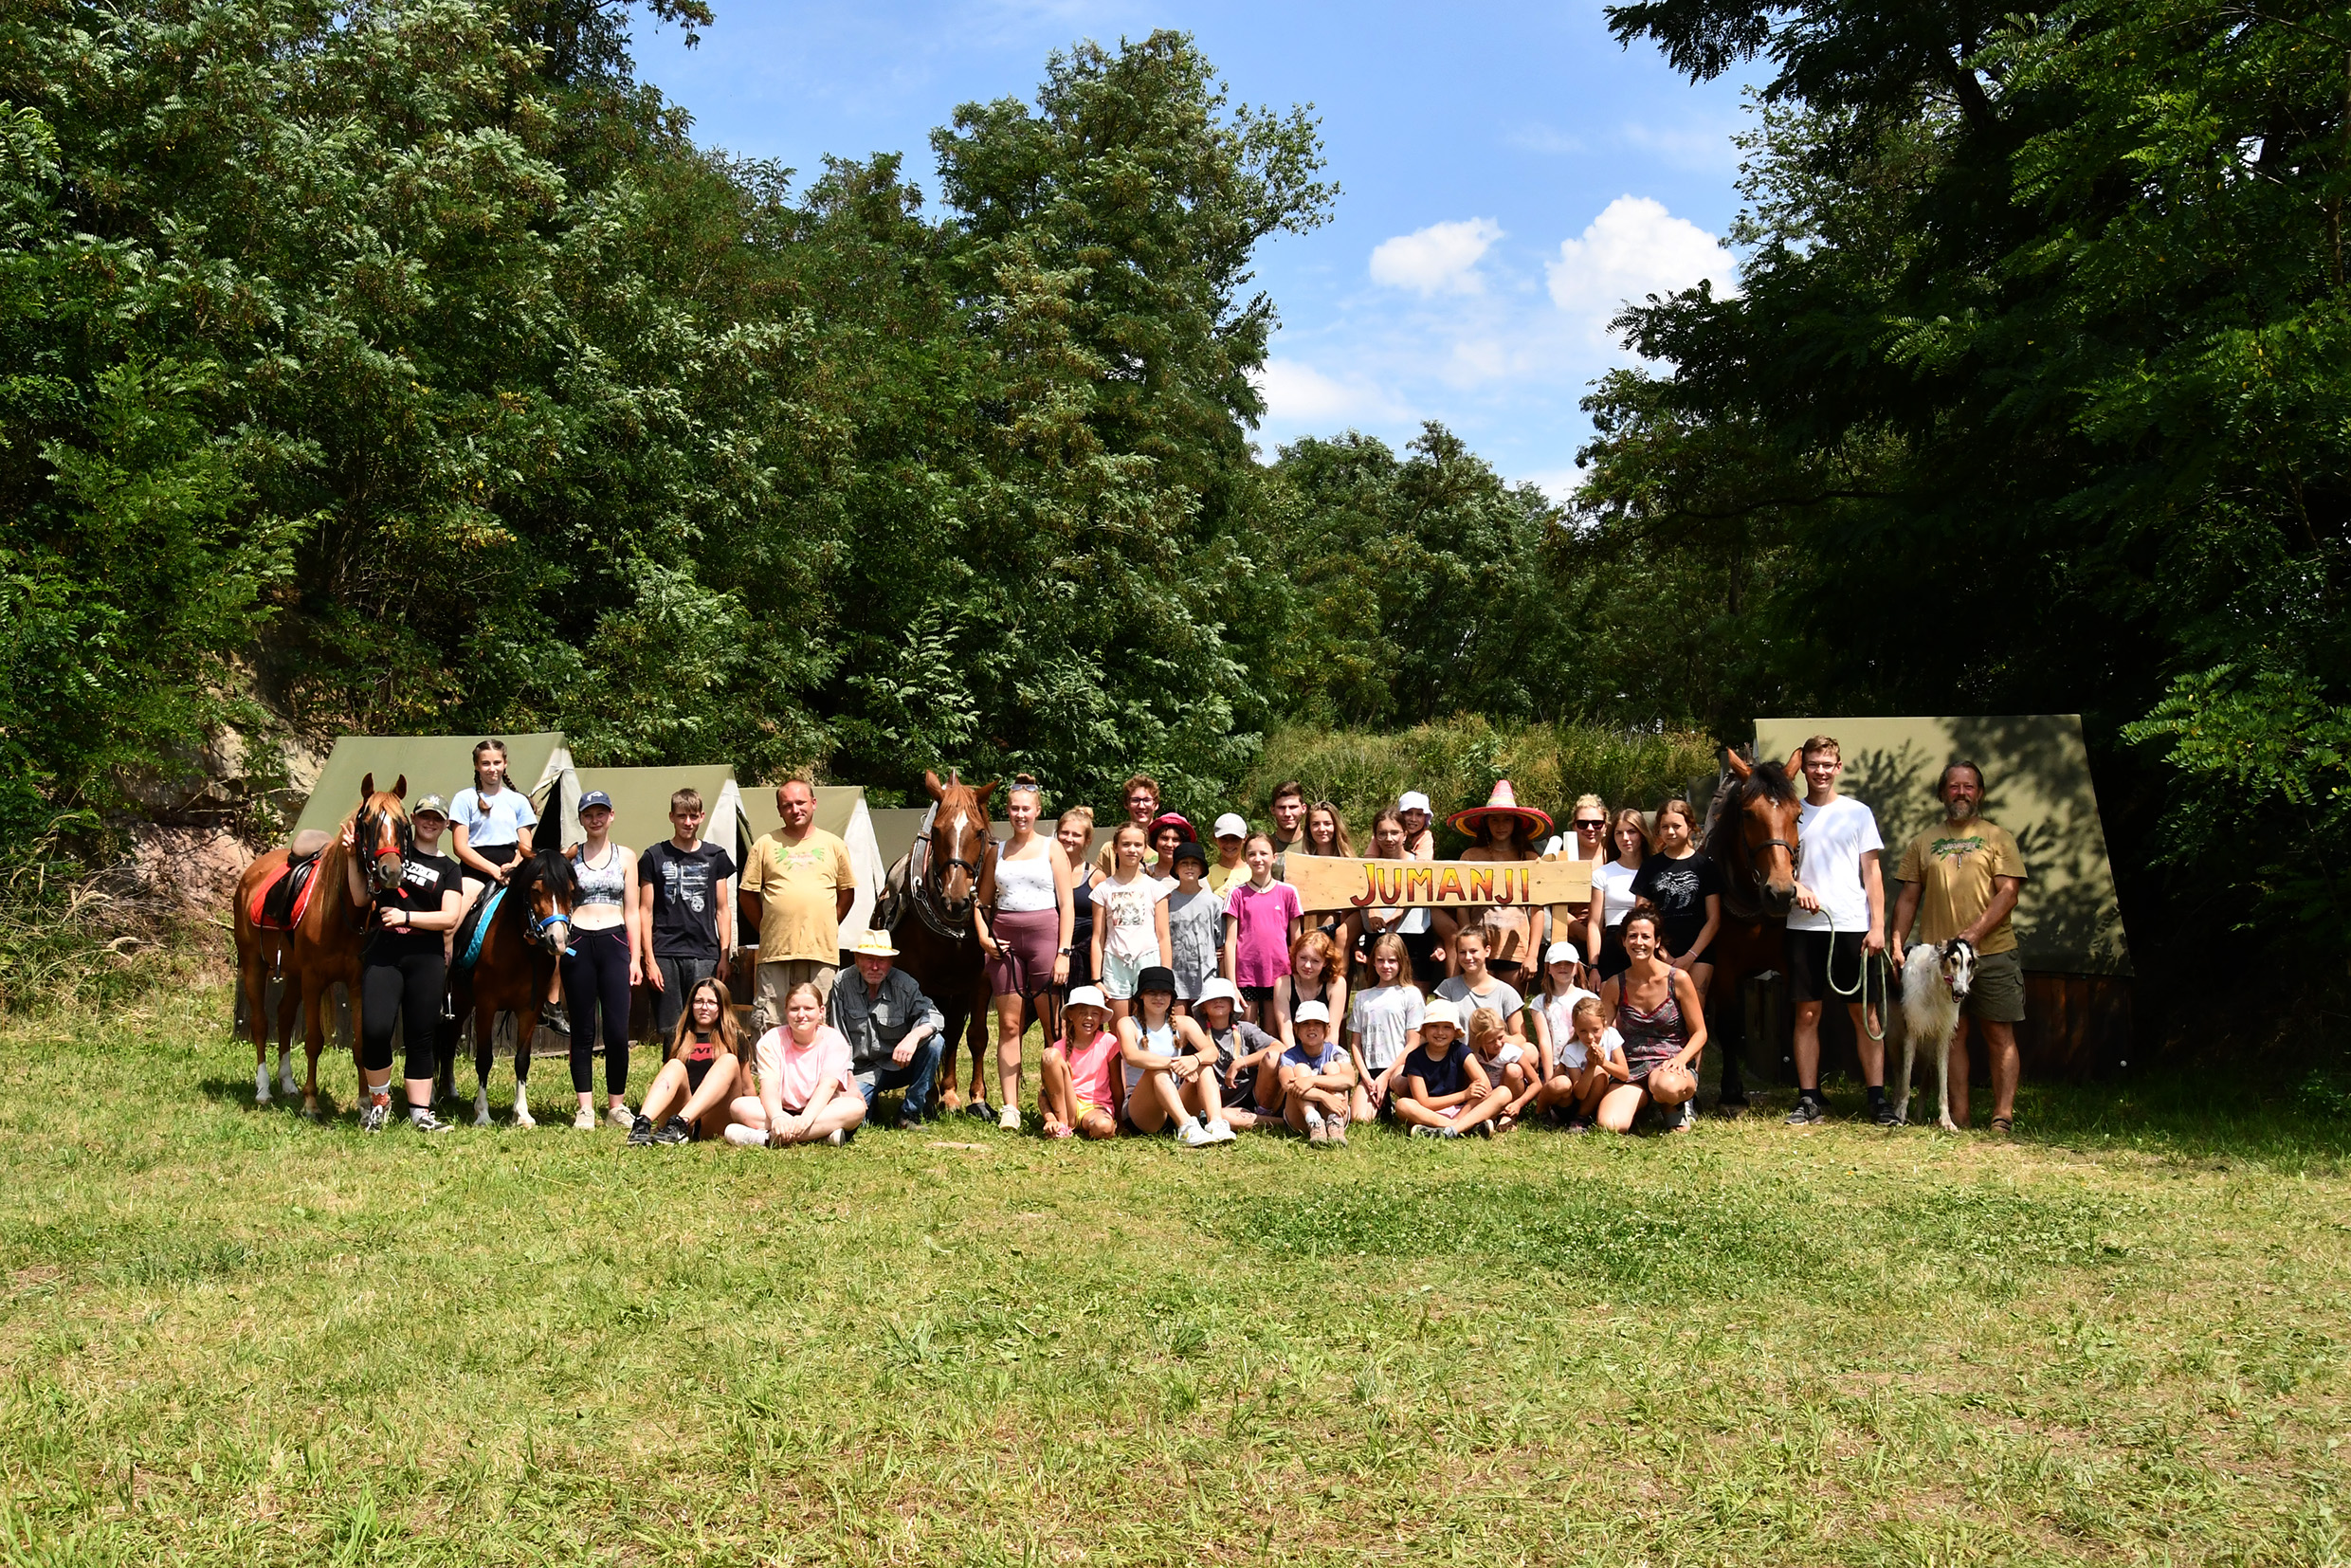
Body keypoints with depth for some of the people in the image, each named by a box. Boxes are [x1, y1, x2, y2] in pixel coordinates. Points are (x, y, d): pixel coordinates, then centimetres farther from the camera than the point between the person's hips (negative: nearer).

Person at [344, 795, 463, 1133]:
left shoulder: (448, 869, 10)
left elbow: (449, 917, -3)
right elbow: (361, 899, 7)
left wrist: (406, 917, -13)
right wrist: (353, 857, -2)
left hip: (426, 957, 1)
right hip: (382, 953, -1)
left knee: (421, 1037, 4)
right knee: (375, 1029, -15)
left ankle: (420, 1112, 12)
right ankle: (378, 1100, 8)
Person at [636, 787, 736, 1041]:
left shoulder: (715, 856, 10)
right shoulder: (654, 857, 6)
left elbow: (723, 909, 12)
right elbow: (645, 911, 5)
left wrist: (724, 955, 3)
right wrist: (649, 959, -3)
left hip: (704, 954, 1)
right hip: (665, 955, -1)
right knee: (670, 1032, 0)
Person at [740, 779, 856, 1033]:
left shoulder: (834, 845, 11)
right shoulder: (765, 845, 7)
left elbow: (847, 893, 17)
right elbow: (748, 894, 10)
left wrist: (828, 927, 7)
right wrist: (768, 928, 4)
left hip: (822, 949, 1)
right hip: (775, 951, -1)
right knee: (769, 1024, -1)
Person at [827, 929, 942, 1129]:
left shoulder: (903, 984, -7)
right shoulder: (842, 984, -11)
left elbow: (934, 1016, -15)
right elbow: (838, 1041, -9)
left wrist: (914, 1036, -37)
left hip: (899, 1065, 2)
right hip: (861, 1070, -2)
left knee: (933, 1042, -25)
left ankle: (910, 1113, -12)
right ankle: (871, 1100, 12)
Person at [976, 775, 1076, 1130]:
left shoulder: (1052, 849, 3)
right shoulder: (997, 850, 12)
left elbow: (1067, 904, -2)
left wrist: (1063, 952, -10)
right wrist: (983, 935, -2)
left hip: (1044, 935, -3)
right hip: (1004, 940, 3)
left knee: (1054, 1027, -1)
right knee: (1009, 1026, 4)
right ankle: (1009, 1107, 6)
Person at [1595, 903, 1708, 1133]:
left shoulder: (1678, 979, -6)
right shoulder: (1615, 986, 1)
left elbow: (1699, 1033, 0)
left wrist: (1680, 1059, -19)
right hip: (1631, 1070, 2)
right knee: (1611, 1126, -26)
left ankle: (1676, 1106, -1)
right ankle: (1643, 1104, 10)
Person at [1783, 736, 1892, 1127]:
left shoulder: (1858, 813, 7)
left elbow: (1872, 872, 4)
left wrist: (1877, 926, -4)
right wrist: (1796, 887, -11)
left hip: (1853, 926, -1)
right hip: (1804, 927, 1)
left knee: (1865, 1013, 0)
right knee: (1807, 1014, 2)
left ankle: (1878, 1097, 5)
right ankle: (1809, 1098, 8)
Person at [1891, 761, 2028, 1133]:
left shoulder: (1996, 837, 6)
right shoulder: (1924, 842, 14)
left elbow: (2009, 892, -4)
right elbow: (1908, 898, 12)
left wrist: (1975, 933, -15)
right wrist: (1897, 945, 1)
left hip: (1993, 952, -2)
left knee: (1999, 1035, -1)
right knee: (1952, 1035, 3)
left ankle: (2003, 1116, 1)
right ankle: (1957, 1115, 6)